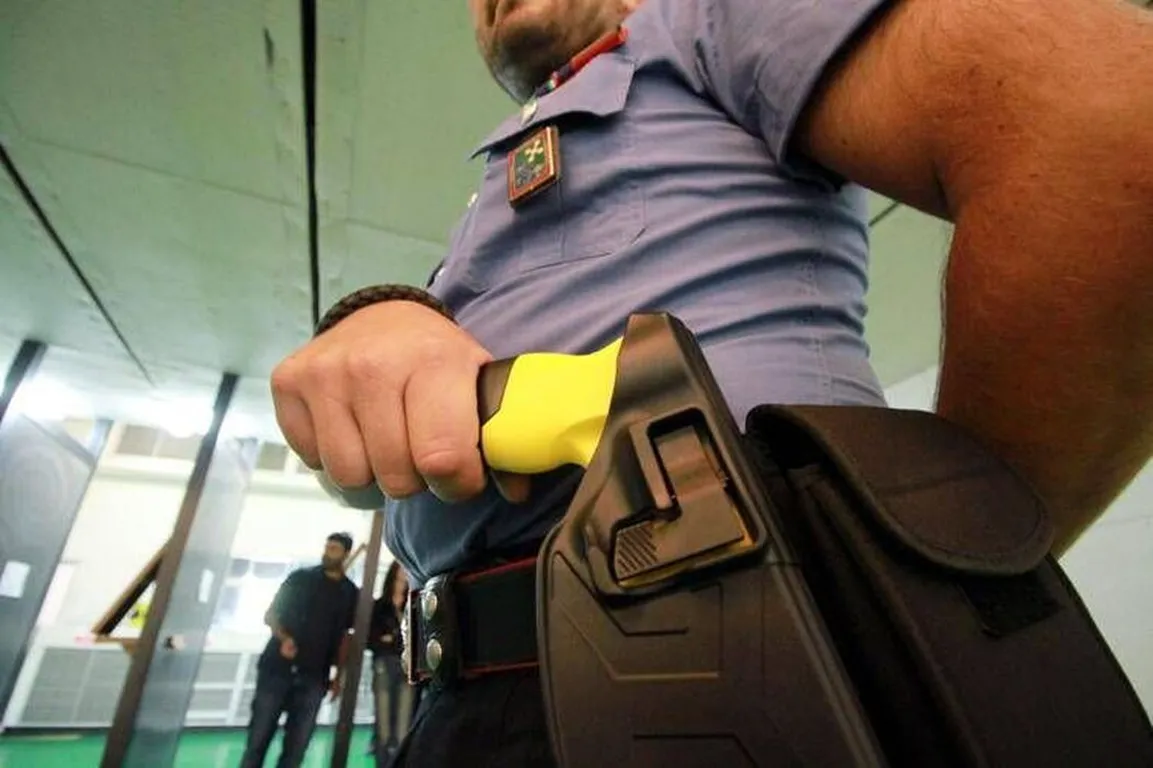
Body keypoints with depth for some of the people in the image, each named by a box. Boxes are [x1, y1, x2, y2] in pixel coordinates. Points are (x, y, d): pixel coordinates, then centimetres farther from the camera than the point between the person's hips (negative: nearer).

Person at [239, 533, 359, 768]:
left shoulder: (350, 593, 6)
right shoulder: (300, 578, 4)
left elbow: (345, 637, 11)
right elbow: (270, 615, 5)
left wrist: (338, 676, 5)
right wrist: (283, 638, -14)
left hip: (314, 677, 1)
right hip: (277, 668, -1)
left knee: (297, 745, 4)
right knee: (259, 737, 2)